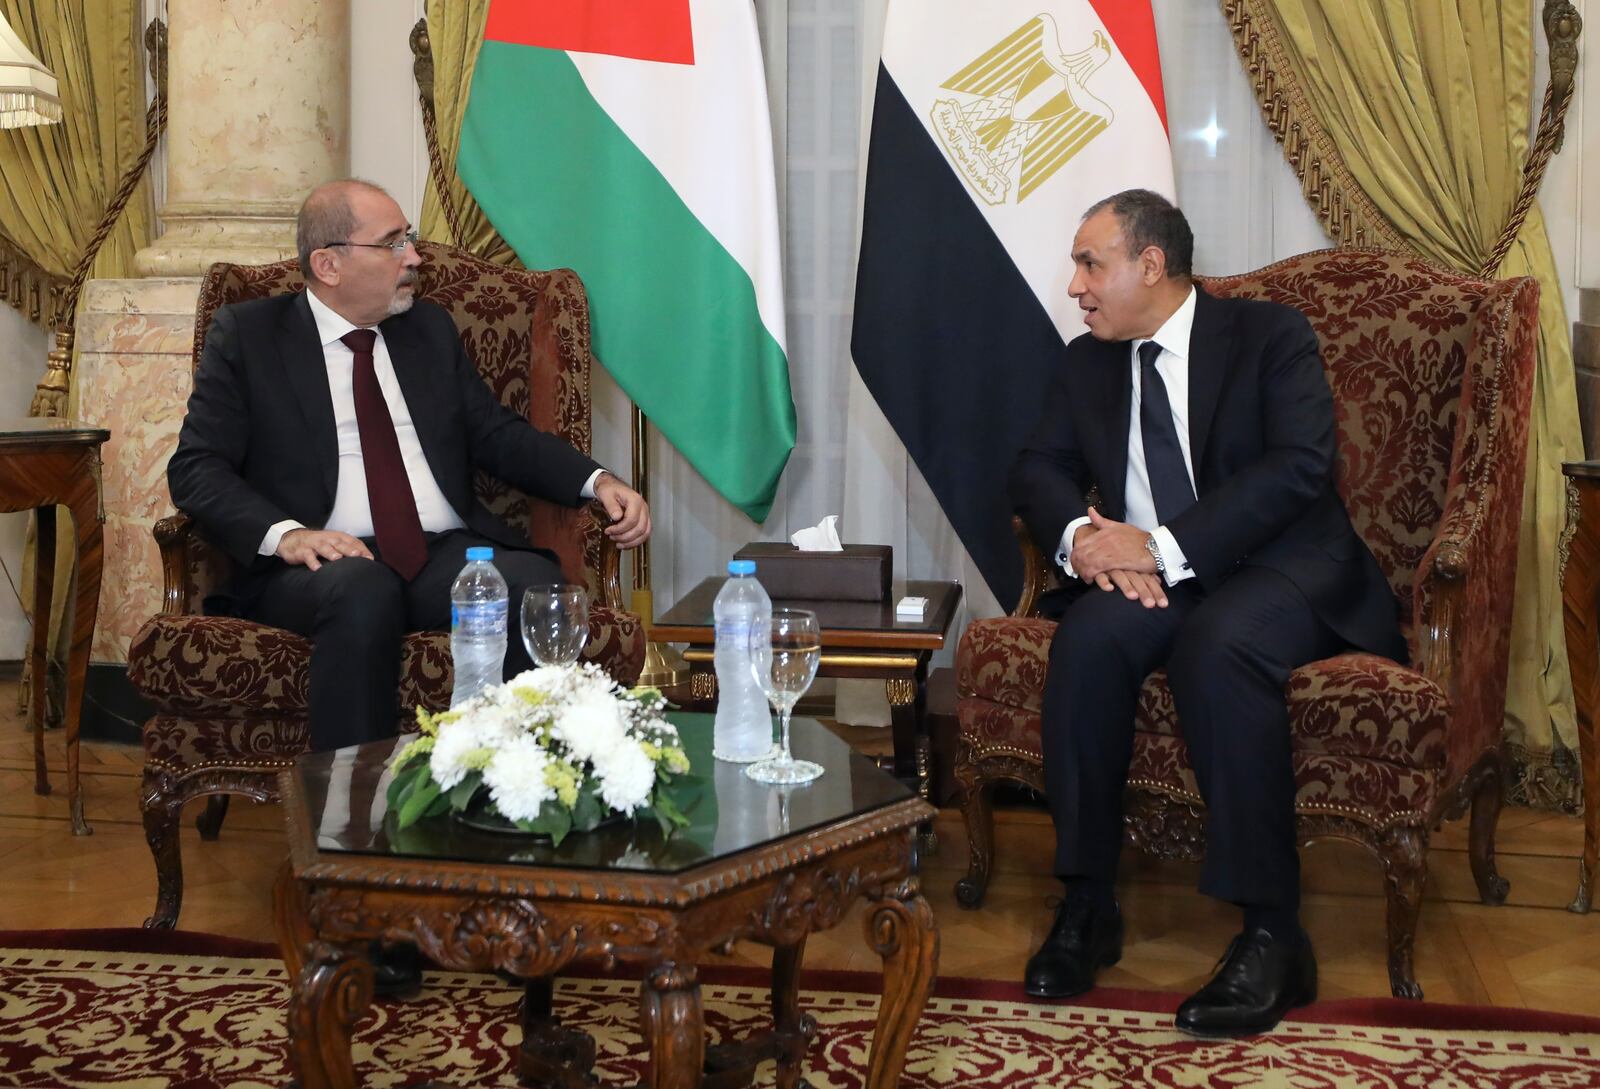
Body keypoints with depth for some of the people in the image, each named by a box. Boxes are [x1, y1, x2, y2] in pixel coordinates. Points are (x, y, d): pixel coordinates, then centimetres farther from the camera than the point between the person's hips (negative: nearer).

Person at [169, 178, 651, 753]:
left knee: (535, 581, -29)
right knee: (363, 589, -39)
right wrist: (285, 533, -18)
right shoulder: (246, 335, 9)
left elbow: (497, 434, 21)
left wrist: (598, 482, 3)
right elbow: (196, 468, 1)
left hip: (450, 555, 4)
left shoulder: (430, 329, 22)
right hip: (326, 561, -3)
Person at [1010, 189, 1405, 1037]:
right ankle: (1087, 905, -21)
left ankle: (1272, 934, -32)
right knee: (1090, 638, -30)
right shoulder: (1087, 363, 15)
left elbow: (1298, 467, -16)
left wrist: (1164, 547, -24)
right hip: (1148, 579, 4)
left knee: (1218, 645, -37)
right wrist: (1081, 535, -15)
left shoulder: (1270, 336, -2)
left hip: (1280, 567, -4)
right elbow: (1036, 470, 9)